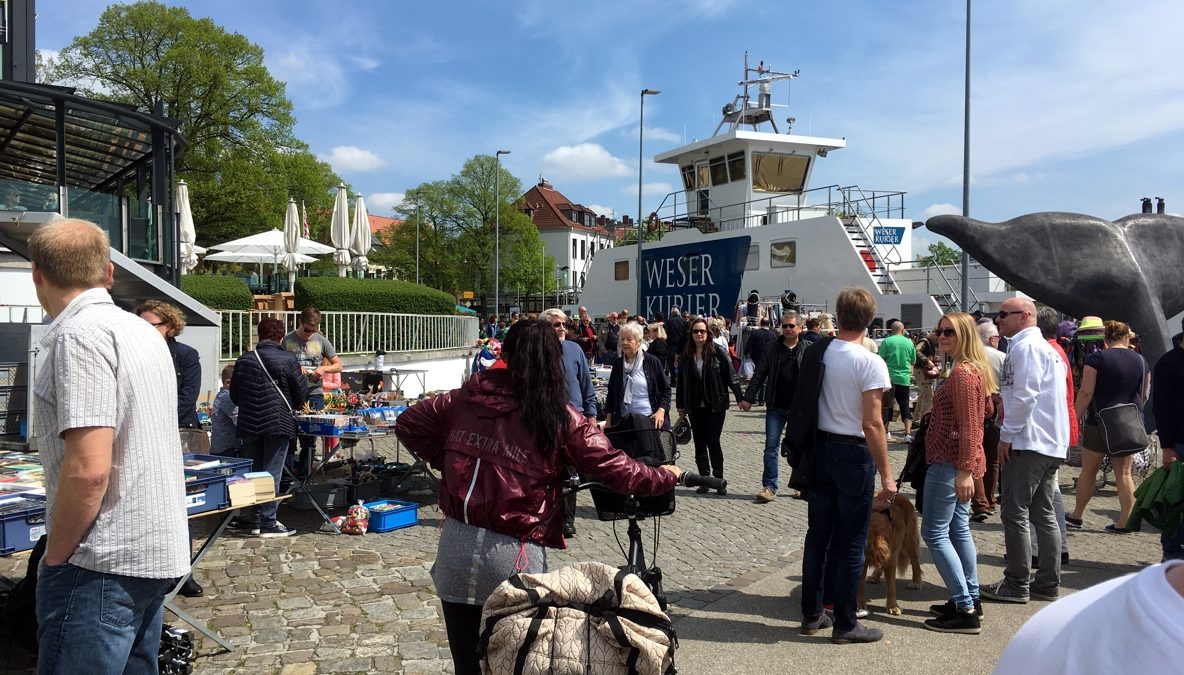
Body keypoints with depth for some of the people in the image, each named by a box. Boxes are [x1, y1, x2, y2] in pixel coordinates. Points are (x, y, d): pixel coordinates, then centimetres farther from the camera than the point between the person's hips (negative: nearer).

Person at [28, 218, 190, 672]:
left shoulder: (80, 334, -16)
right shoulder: (142, 330, 12)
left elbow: (88, 469, -23)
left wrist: (56, 557, -11)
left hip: (106, 562, -9)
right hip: (155, 551, 9)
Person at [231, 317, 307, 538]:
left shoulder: (243, 360, 4)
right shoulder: (287, 359, -9)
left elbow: (234, 395, 13)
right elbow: (301, 393, -2)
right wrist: (292, 407, 19)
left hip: (248, 425, 4)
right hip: (278, 424, -4)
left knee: (253, 471, 14)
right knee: (272, 472, 1)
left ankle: (254, 519, 20)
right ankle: (268, 523, 3)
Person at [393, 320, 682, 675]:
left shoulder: (464, 398, 3)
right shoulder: (561, 418, -7)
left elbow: (408, 424, 13)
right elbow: (614, 468, -5)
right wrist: (663, 477, 12)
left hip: (456, 542, 3)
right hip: (513, 553, -3)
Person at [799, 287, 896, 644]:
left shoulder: (819, 354, 1)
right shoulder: (870, 363, -16)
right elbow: (872, 424, -19)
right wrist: (886, 475, -13)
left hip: (820, 450, 6)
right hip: (854, 454, -6)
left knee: (817, 535, 15)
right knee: (850, 544, 5)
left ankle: (811, 614, 26)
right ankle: (844, 624, 16)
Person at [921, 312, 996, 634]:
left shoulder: (962, 373, -18)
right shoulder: (974, 370, 13)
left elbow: (968, 426, -22)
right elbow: (979, 415, 18)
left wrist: (964, 471, -23)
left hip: (949, 463, -10)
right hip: (961, 463, 10)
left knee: (935, 532, -5)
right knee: (959, 529, 17)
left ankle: (966, 611, -3)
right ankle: (970, 599, 26)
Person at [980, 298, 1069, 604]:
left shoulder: (1025, 346, -12)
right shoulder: (1047, 348, 19)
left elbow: (1024, 395, -20)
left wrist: (1006, 435, -14)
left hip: (1027, 442, -10)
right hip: (1051, 444, 10)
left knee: (1015, 514, -3)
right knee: (1043, 514, 14)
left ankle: (1017, 584, 3)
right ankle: (1048, 582, 20)